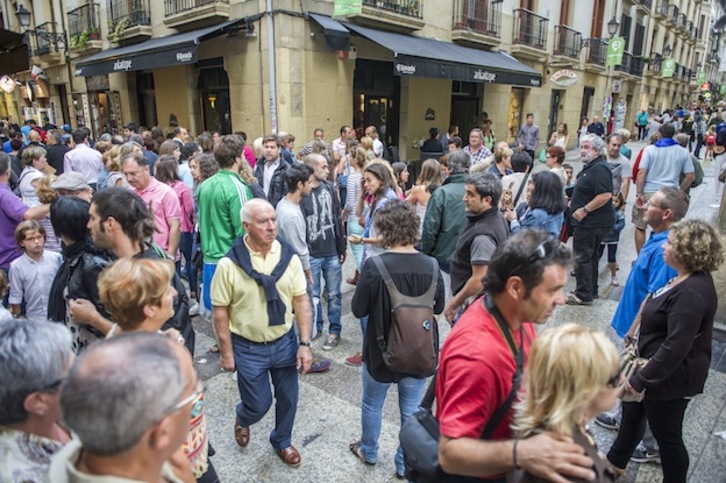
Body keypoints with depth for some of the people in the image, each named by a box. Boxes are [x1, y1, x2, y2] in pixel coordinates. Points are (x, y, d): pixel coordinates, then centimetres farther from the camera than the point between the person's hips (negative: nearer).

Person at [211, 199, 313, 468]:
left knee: (288, 399, 17)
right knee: (259, 404, 11)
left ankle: (282, 442, 46)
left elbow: (301, 300, -5)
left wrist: (305, 343, -8)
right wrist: (226, 353, -6)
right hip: (248, 348, -3)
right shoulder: (229, 264, -17)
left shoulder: (289, 257, -10)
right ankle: (242, 420, 48)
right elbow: (220, 312, -9)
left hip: (285, 342, 3)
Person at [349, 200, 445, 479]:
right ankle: (405, 465, 38)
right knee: (412, 411, 20)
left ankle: (368, 452, 47)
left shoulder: (374, 266, -24)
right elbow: (439, 308, 1)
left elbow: (358, 310, -13)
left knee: (372, 404, 24)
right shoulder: (431, 266, -14)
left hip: (380, 351, -2)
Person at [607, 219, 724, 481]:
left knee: (667, 436, 10)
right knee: (632, 411, 25)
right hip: (658, 367, 10)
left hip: (669, 378, -10)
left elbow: (676, 348, -31)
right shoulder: (688, 280, 1)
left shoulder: (691, 293, -30)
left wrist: (641, 380, -24)